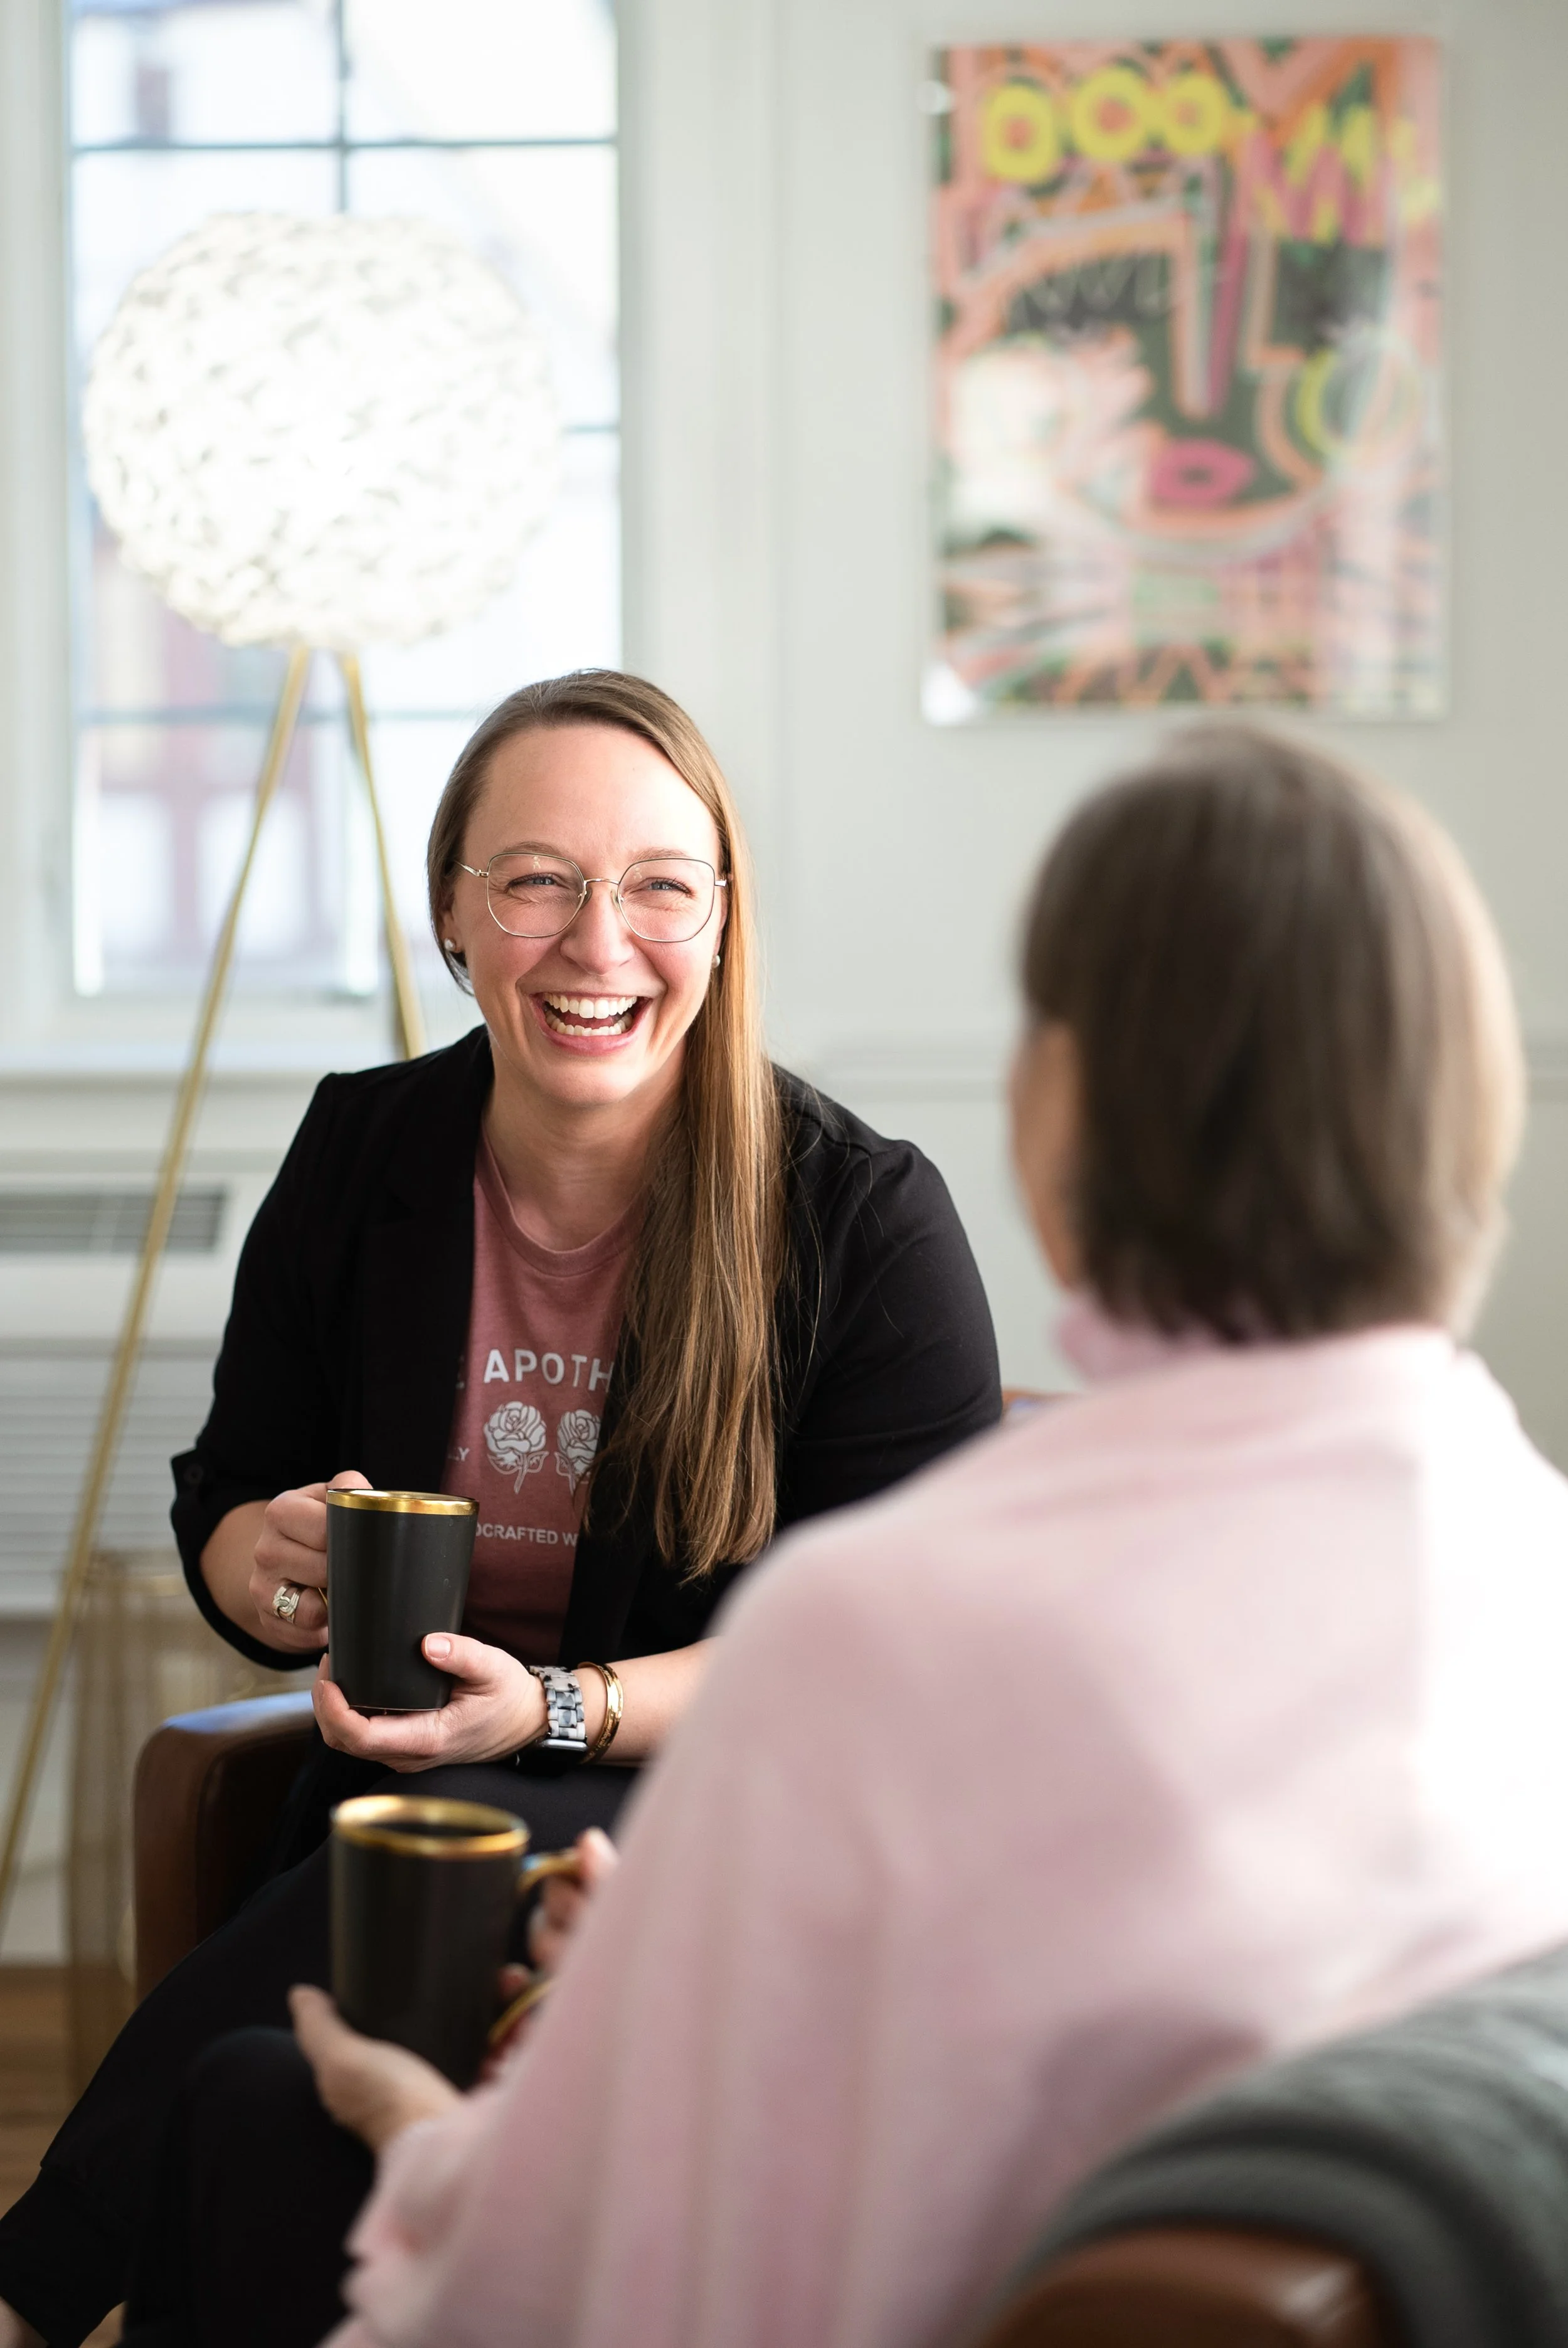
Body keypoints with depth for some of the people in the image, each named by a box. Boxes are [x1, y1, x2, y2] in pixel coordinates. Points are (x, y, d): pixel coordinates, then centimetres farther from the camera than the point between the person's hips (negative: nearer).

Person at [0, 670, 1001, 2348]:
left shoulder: (869, 1218, -7)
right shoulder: (359, 1159, 6)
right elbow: (225, 1507, 15)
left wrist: (561, 1708, -23)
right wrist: (272, 1562, -12)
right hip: (407, 1791, 3)